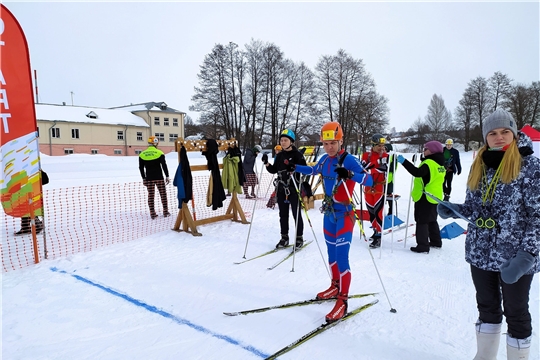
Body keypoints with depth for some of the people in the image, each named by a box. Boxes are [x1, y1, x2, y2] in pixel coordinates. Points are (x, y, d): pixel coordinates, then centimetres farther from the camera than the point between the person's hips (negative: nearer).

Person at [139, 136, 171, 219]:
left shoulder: (142, 154, 4)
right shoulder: (159, 153, -6)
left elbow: (141, 168, 7)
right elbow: (164, 166, -7)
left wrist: (144, 178, 15)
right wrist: (167, 176, 0)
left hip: (149, 178, 3)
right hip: (159, 178, -3)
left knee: (151, 195, 7)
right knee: (163, 194, 7)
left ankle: (152, 213, 8)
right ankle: (165, 212, 10)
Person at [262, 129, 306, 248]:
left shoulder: (297, 154, -6)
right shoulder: (279, 156, 10)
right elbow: (274, 170, 12)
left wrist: (294, 167, -27)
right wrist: (267, 163, -4)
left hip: (294, 188, -5)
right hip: (281, 188, 5)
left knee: (296, 214, 3)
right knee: (283, 214, 11)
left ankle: (299, 238, 15)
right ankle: (284, 238, 22)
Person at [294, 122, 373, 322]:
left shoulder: (349, 160, -16)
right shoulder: (325, 160, 4)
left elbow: (369, 180, -28)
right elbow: (313, 171, 25)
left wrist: (349, 174, -44)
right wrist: (294, 167, 15)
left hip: (344, 214, -7)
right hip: (329, 212, 7)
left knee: (341, 258, -8)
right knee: (331, 254, 18)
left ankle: (342, 301, 3)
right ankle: (336, 287, 37)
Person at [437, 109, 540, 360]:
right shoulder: (478, 165, 5)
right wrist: (453, 209, -7)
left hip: (514, 256, -5)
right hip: (481, 252, 5)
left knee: (516, 313, 12)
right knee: (487, 308, 19)